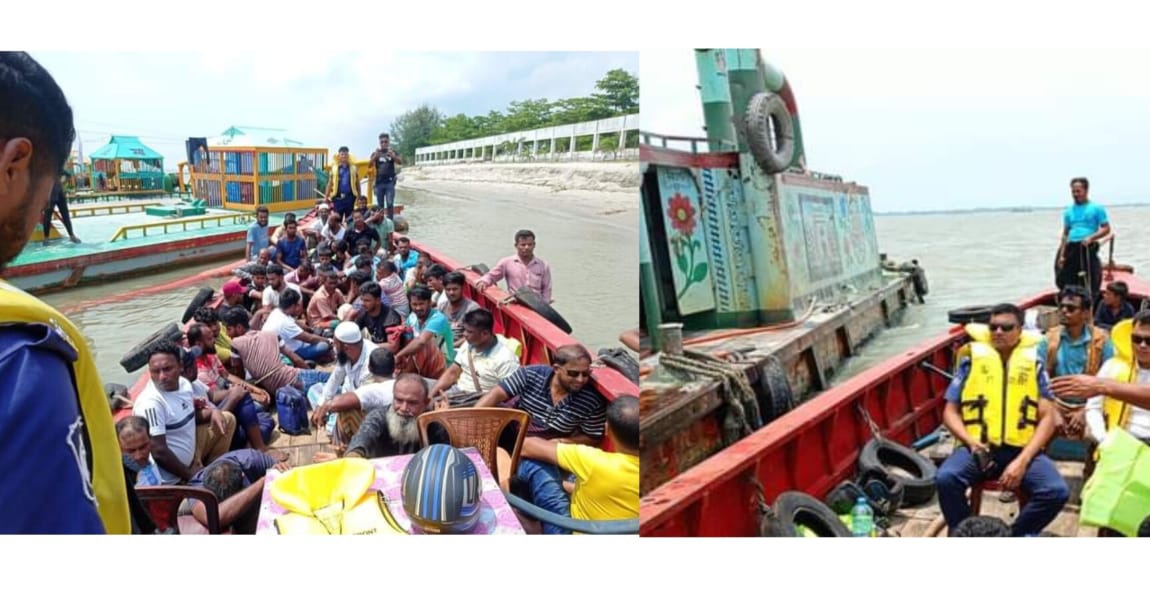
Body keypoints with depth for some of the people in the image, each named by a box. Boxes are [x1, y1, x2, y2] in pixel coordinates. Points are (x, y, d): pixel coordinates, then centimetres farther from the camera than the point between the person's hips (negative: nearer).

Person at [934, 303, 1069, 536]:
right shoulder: (972, 361, 10)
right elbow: (950, 411, 9)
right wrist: (971, 442, -11)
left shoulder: (1034, 364, 11)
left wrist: (1022, 460, -8)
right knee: (945, 478, -29)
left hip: (1022, 449, 1)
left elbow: (1047, 417, 5)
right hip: (979, 447, -1)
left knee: (1057, 491, -25)